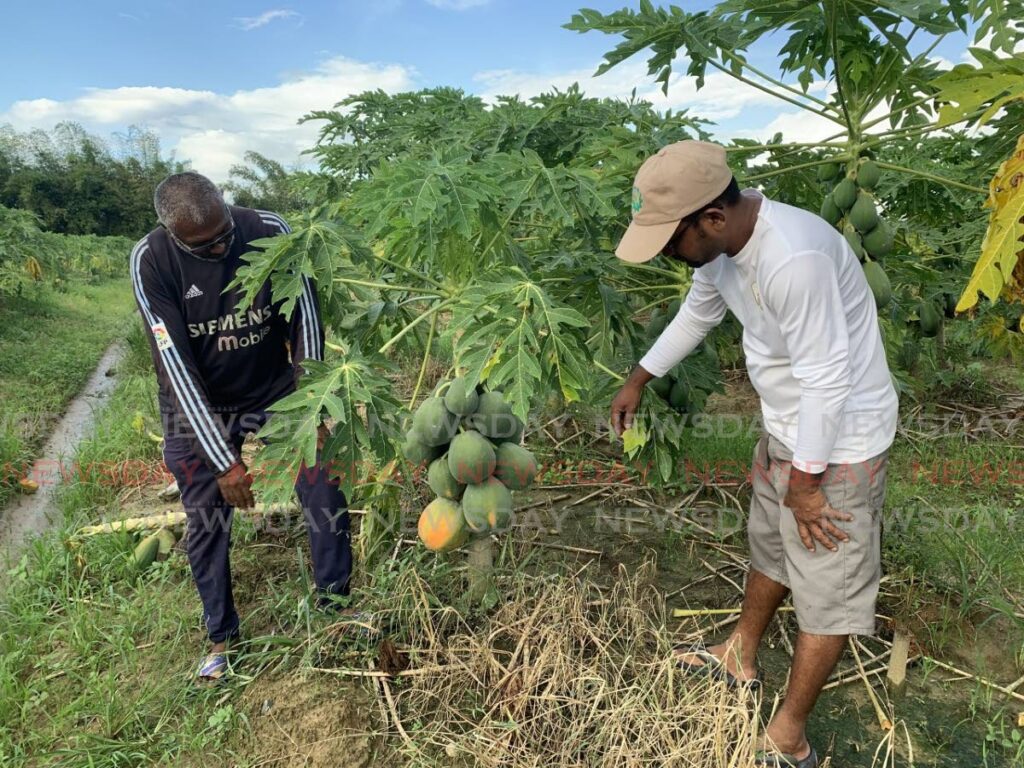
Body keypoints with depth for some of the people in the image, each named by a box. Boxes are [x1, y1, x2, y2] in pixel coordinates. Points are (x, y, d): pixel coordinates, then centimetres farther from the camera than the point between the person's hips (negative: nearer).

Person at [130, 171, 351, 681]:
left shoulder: (270, 232, -22)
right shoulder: (151, 261, -24)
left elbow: (304, 320, -13)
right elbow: (176, 365, -25)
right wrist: (224, 460, -27)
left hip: (275, 391, 1)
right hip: (198, 409, 0)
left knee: (326, 495, -3)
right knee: (206, 524, 6)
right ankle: (221, 636, 28)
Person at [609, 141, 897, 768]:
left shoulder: (793, 258, -34)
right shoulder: (720, 240, -5)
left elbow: (827, 380, -29)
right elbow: (697, 314, 13)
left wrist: (804, 480, -18)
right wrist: (638, 380, 19)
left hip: (839, 444, -9)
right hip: (786, 431, 9)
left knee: (826, 586, 6)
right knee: (770, 547, 25)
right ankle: (741, 658, 48)